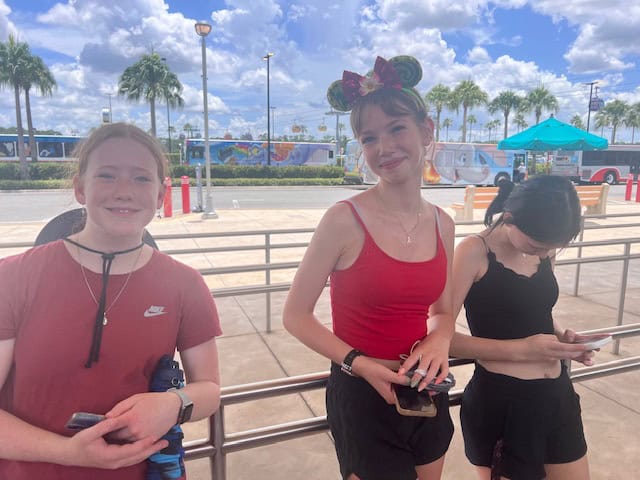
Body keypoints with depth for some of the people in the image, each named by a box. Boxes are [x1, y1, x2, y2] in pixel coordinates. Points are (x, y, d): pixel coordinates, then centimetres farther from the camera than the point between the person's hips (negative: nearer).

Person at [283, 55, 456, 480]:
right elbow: (296, 315, -13)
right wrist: (360, 364, -21)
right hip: (362, 395, -5)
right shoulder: (345, 220, -18)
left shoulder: (442, 224, -2)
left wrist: (439, 340, -11)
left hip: (426, 395, 6)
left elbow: (442, 310, 10)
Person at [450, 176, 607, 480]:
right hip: (500, 400, -6)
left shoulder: (545, 251, 4)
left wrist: (562, 337, -1)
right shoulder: (475, 251, -16)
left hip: (557, 394, 7)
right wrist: (522, 349, -23)